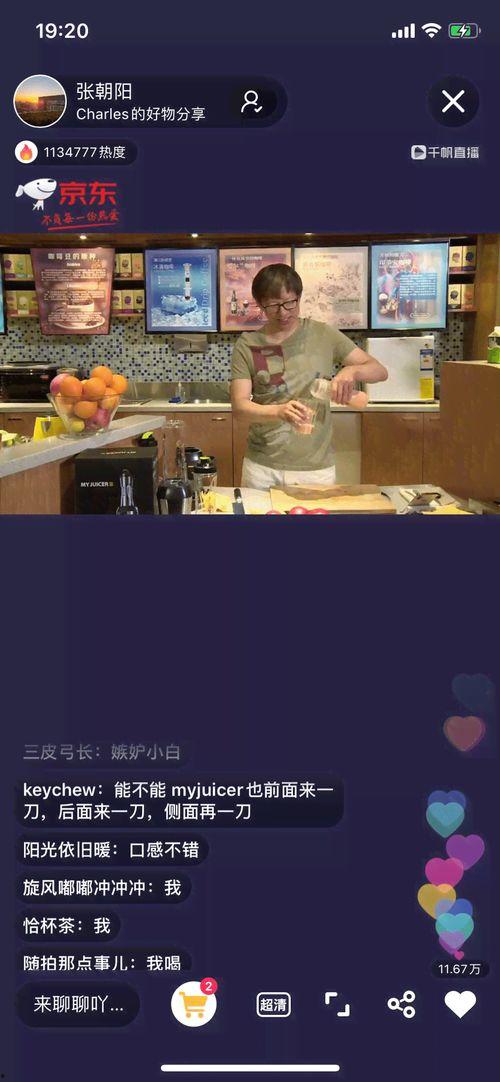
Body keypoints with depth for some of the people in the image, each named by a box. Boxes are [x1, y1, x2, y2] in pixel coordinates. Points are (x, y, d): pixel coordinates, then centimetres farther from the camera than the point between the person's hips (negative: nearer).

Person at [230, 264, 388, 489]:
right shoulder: (247, 345, 0)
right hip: (262, 468, 0)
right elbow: (239, 405, -8)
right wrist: (279, 411, -27)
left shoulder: (322, 335, 2)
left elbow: (379, 371, 3)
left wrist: (352, 370, -19)